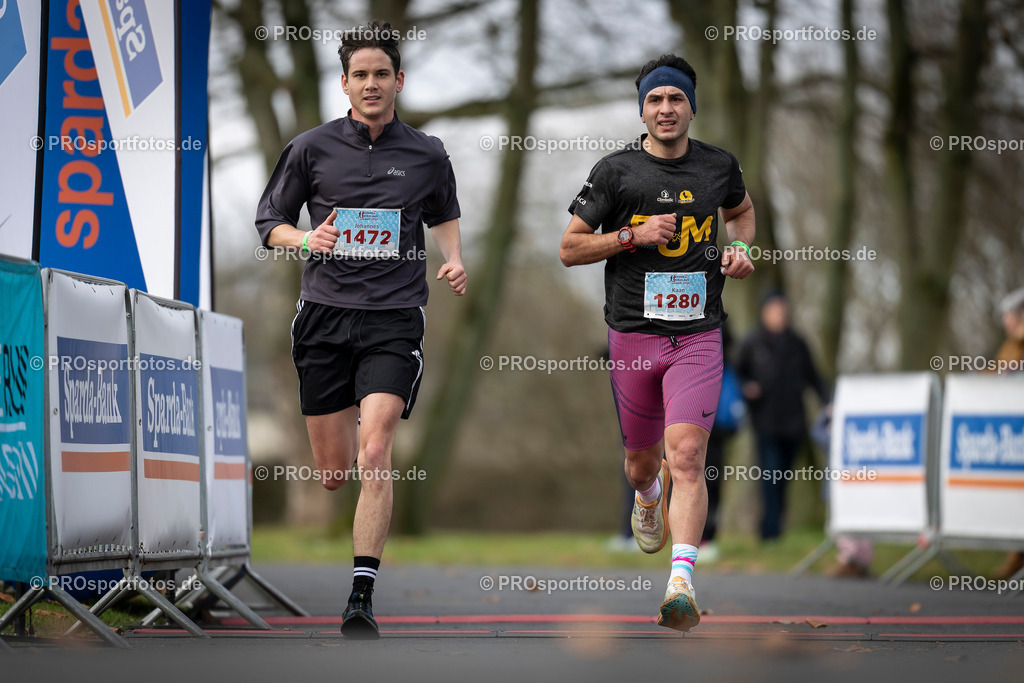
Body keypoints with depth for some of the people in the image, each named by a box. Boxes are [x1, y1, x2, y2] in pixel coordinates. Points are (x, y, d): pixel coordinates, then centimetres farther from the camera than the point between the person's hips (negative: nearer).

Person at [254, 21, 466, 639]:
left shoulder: (428, 155, 7)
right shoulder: (312, 149, 5)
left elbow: (445, 218, 24)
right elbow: (270, 223, 11)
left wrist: (455, 261, 4)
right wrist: (307, 238, -10)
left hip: (394, 318, -1)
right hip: (324, 316, 1)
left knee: (374, 453, -19)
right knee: (333, 472, 5)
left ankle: (362, 598, -20)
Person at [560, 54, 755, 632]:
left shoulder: (719, 166, 6)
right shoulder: (616, 170, -2)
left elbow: (742, 210, 28)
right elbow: (570, 249, 0)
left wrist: (741, 248, 7)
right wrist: (633, 235, -13)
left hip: (698, 335, 0)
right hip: (633, 335, 0)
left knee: (687, 456, -17)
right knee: (643, 459, 15)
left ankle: (682, 581, -24)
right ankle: (648, 499, 53)